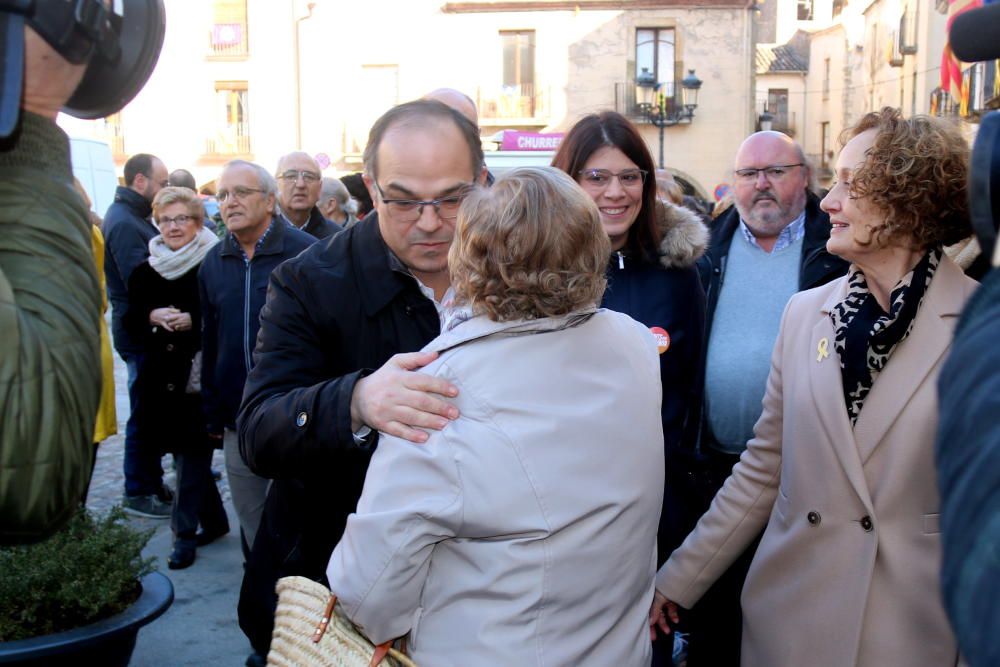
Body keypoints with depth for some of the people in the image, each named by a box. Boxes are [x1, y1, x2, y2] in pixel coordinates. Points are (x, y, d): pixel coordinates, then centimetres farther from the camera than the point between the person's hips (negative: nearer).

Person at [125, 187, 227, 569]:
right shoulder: (146, 271, 8)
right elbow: (131, 321, 11)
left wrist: (192, 322, -20)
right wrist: (152, 317, -9)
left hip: (200, 375, -5)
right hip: (161, 376, 5)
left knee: (191, 454, -1)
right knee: (187, 451, 11)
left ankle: (185, 532, 10)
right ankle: (214, 521, 26)